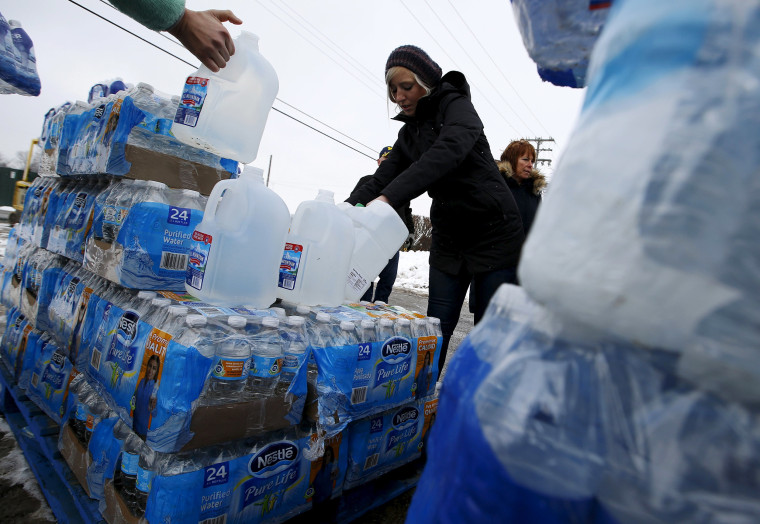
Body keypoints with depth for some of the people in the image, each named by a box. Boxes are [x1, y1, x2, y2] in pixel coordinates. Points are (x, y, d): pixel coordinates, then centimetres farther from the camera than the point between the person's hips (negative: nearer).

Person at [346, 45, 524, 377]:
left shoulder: (456, 105, -8)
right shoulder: (409, 134, 12)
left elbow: (449, 151, -31)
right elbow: (380, 181, 2)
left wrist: (387, 198, -42)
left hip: (494, 233, -5)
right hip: (448, 238, 6)